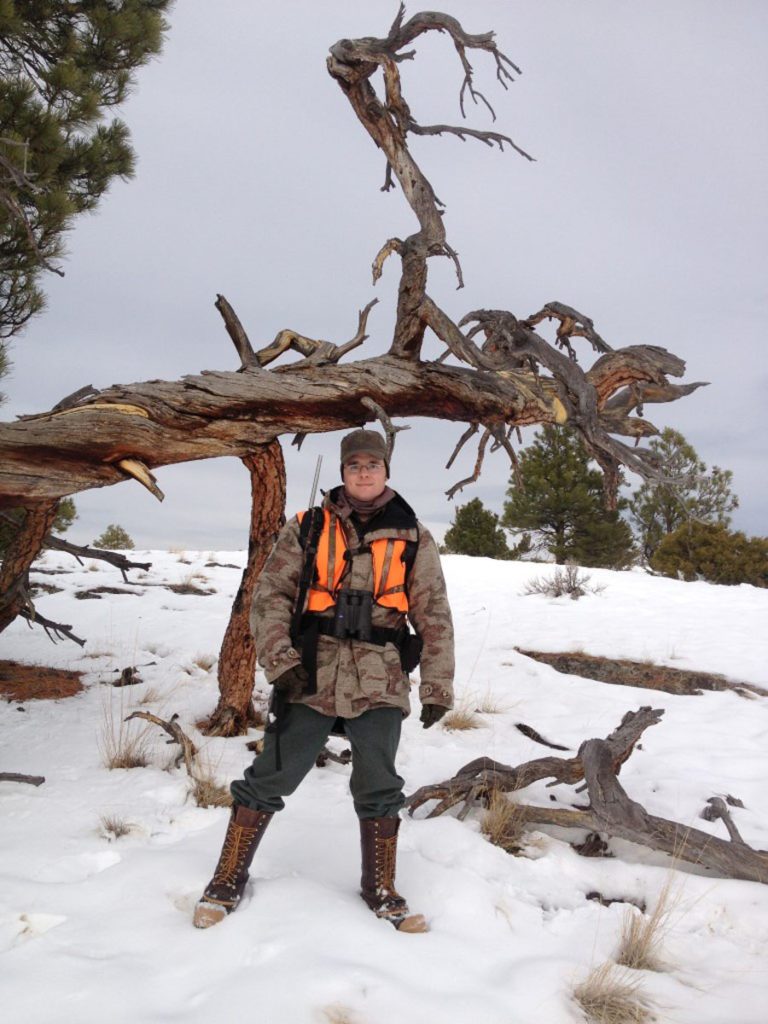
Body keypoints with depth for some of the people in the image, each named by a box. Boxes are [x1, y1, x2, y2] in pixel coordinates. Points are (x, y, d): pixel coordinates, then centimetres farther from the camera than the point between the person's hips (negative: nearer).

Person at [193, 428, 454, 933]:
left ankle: (381, 891, 26)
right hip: (311, 677, 0)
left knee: (379, 790, 6)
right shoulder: (308, 529, 6)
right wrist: (281, 661, -9)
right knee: (269, 779, 2)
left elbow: (435, 616, 8)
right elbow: (270, 594, 3)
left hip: (380, 684, 1)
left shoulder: (414, 540, 8)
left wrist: (438, 687, 4)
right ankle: (229, 881, 19)